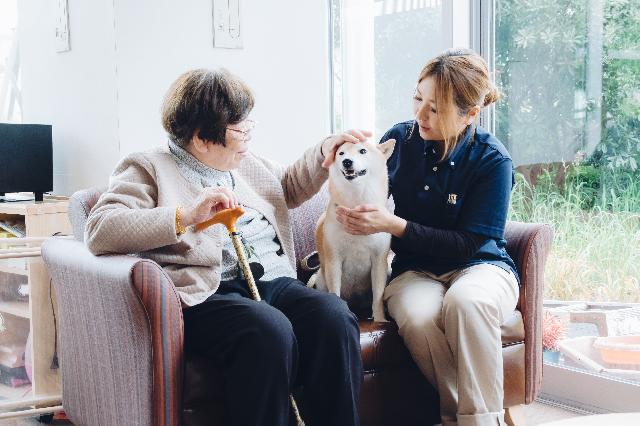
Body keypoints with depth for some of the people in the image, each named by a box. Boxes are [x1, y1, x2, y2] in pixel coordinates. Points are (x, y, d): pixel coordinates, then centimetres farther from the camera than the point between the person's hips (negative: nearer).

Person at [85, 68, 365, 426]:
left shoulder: (247, 163, 27)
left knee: (335, 317, -26)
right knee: (269, 330, -37)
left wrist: (324, 153, 27)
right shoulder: (148, 168, 6)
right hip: (208, 293, -6)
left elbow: (289, 187, 45)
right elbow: (100, 229, -9)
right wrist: (186, 216, -18)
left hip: (274, 281, 6)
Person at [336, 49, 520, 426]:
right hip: (415, 271, 2)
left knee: (466, 301, -40)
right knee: (416, 317, -36)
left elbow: (469, 243, -13)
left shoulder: (492, 161, -10)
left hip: (479, 265, -2)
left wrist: (394, 225, -20)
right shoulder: (399, 139, 1)